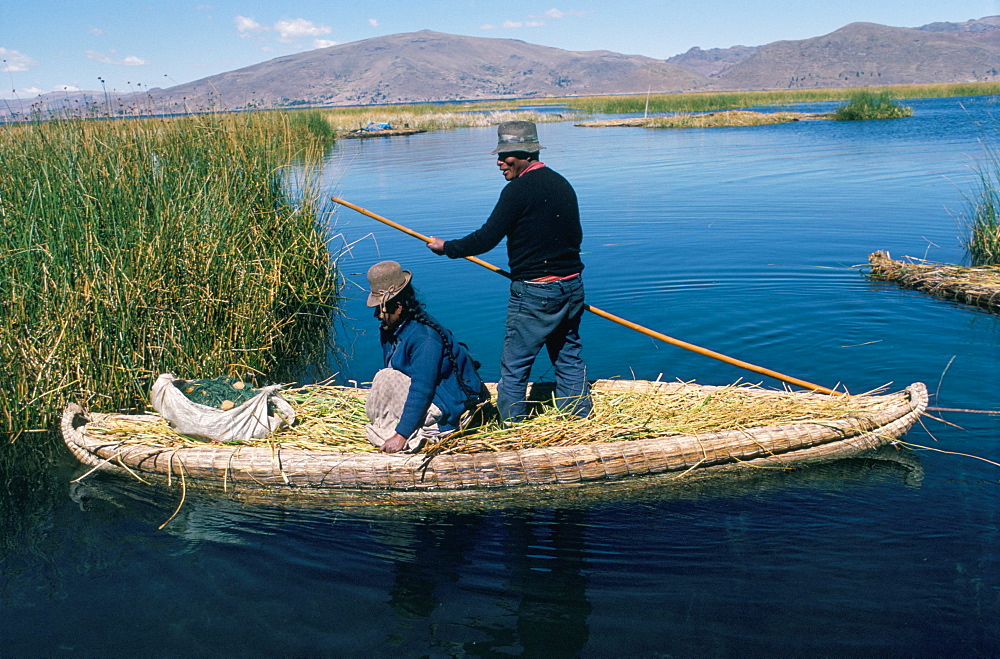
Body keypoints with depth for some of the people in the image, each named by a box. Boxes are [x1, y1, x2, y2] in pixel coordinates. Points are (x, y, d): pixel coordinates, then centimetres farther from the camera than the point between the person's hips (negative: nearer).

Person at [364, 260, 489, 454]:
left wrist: (401, 435, -28)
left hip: (450, 407, -9)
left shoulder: (424, 337, -27)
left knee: (387, 379, -23)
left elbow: (421, 391, -29)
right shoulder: (390, 328, -1)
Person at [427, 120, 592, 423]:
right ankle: (581, 420, 26)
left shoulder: (519, 189, -14)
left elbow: (486, 239, -15)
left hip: (534, 293, -8)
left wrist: (445, 247, -2)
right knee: (568, 356, 18)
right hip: (572, 285, 8)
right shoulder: (563, 185, 11)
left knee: (514, 366, 2)